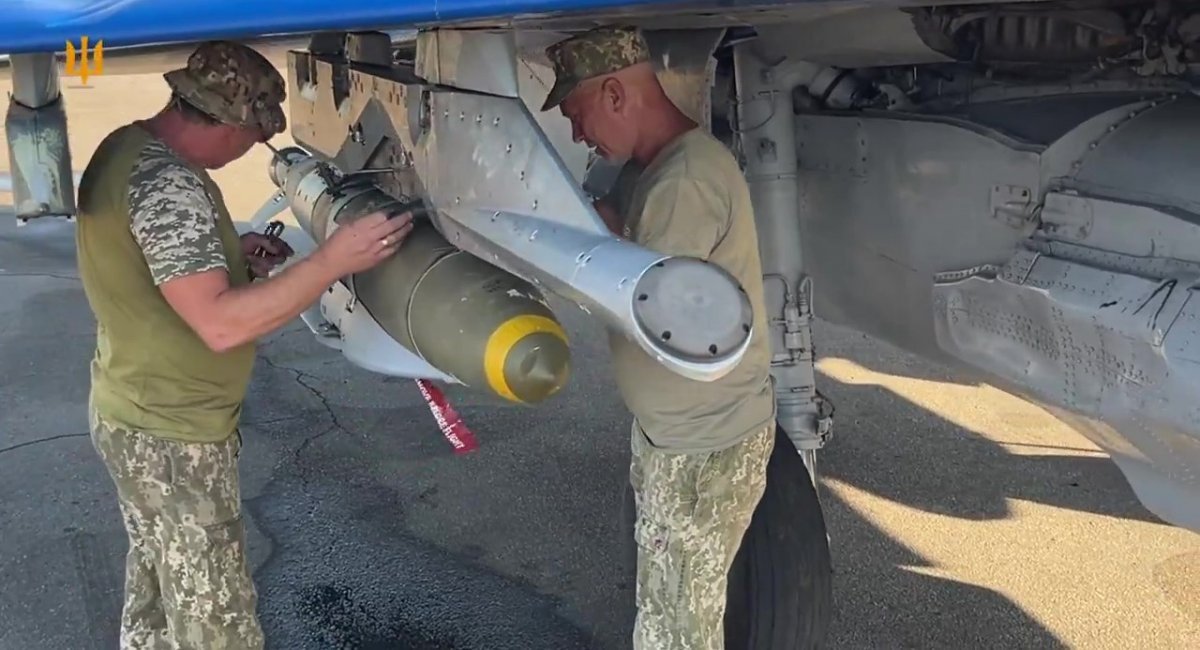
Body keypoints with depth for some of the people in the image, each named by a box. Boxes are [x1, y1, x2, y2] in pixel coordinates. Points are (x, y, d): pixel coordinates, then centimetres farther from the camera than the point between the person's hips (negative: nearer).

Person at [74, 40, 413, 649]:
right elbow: (221, 323, -33)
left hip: (134, 414, 10)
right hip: (172, 438, -10)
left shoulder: (128, 145, 3)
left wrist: (233, 254, 5)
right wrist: (333, 259, -30)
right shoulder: (167, 183, -28)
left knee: (156, 573, 28)